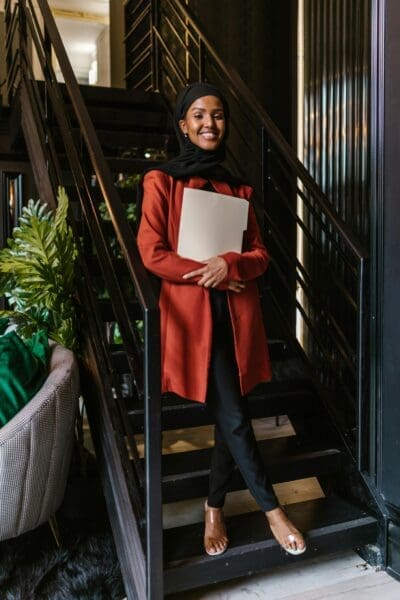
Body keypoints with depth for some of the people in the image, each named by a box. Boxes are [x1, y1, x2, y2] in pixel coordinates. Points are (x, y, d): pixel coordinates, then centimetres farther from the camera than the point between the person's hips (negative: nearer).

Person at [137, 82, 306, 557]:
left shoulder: (237, 189, 14)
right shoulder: (162, 182, 1)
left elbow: (260, 255, 10)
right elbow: (152, 253, -6)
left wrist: (229, 265, -12)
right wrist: (208, 275, -11)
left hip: (236, 315, 4)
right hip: (192, 315, -4)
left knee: (230, 415, 8)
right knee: (232, 417, -4)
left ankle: (215, 507, 28)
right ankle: (271, 508, 13)